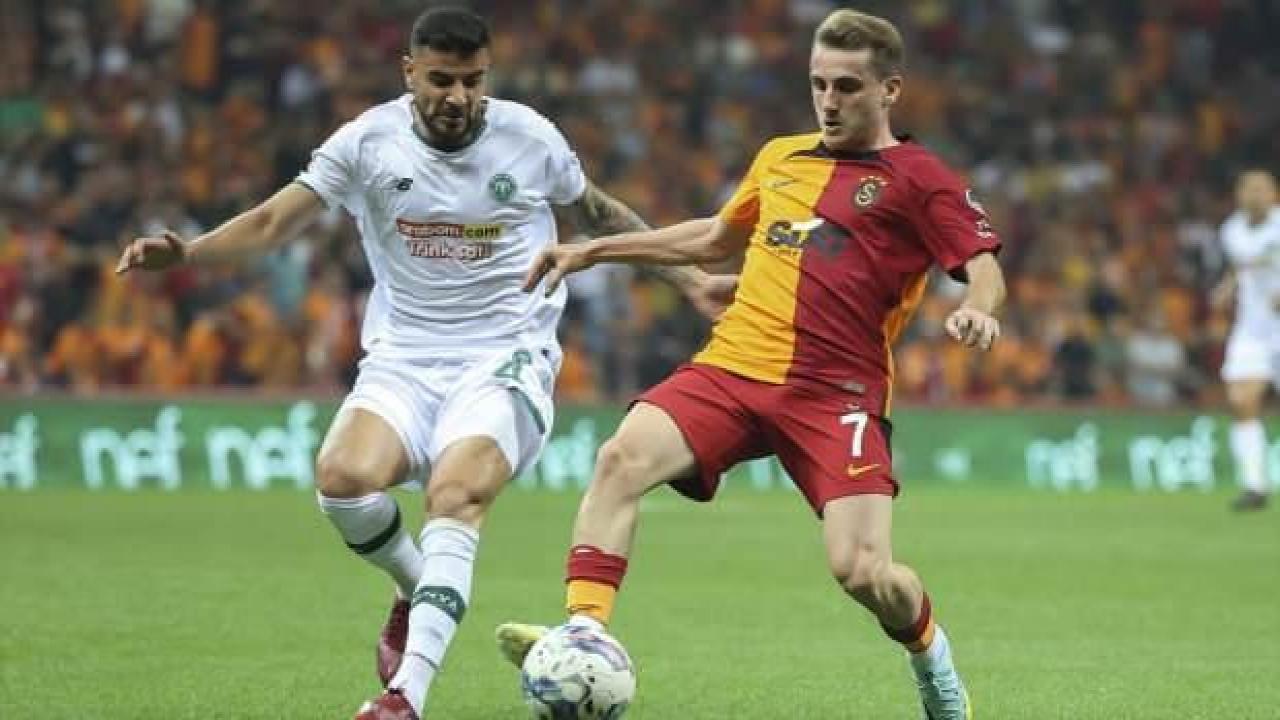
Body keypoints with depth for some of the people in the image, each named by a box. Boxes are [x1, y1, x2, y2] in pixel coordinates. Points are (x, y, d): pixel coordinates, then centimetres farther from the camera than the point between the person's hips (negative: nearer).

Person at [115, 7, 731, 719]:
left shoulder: (532, 138, 0)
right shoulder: (369, 141, -2)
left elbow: (601, 214, 19)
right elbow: (274, 223, -1)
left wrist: (690, 279, 18)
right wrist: (185, 253, -18)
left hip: (506, 359, -2)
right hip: (403, 358, 2)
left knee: (455, 495, -30)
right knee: (344, 478, -27)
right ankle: (418, 588, 7)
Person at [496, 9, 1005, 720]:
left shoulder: (918, 179, 3)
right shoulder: (780, 157, 20)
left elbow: (984, 267, -6)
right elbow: (716, 236, 36)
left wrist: (977, 309, -30)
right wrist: (595, 250, 33)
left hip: (835, 393, -4)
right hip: (731, 366, 5)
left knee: (862, 570, -17)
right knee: (621, 458, -23)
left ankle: (929, 652, 18)